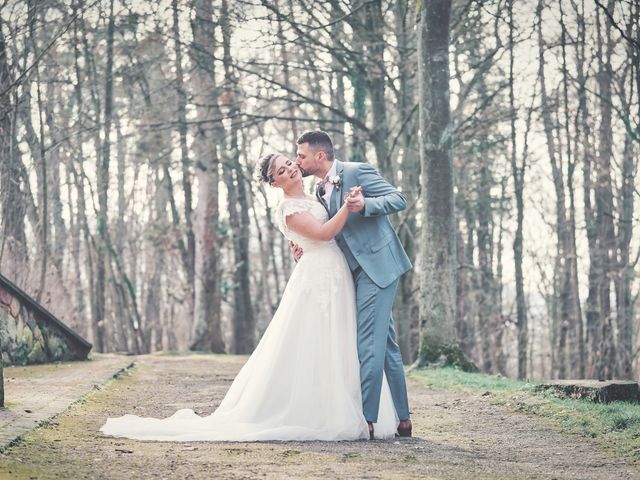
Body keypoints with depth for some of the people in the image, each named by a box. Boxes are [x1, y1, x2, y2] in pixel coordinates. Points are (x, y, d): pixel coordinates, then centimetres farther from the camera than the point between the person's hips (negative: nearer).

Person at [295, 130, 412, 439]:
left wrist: (365, 204, -28)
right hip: (355, 272, 9)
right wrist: (305, 249, 2)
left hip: (377, 265, -9)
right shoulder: (320, 190, 15)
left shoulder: (358, 171, -9)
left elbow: (398, 200, -11)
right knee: (385, 344, 11)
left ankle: (365, 418, -7)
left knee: (369, 343, -10)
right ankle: (402, 419, 15)